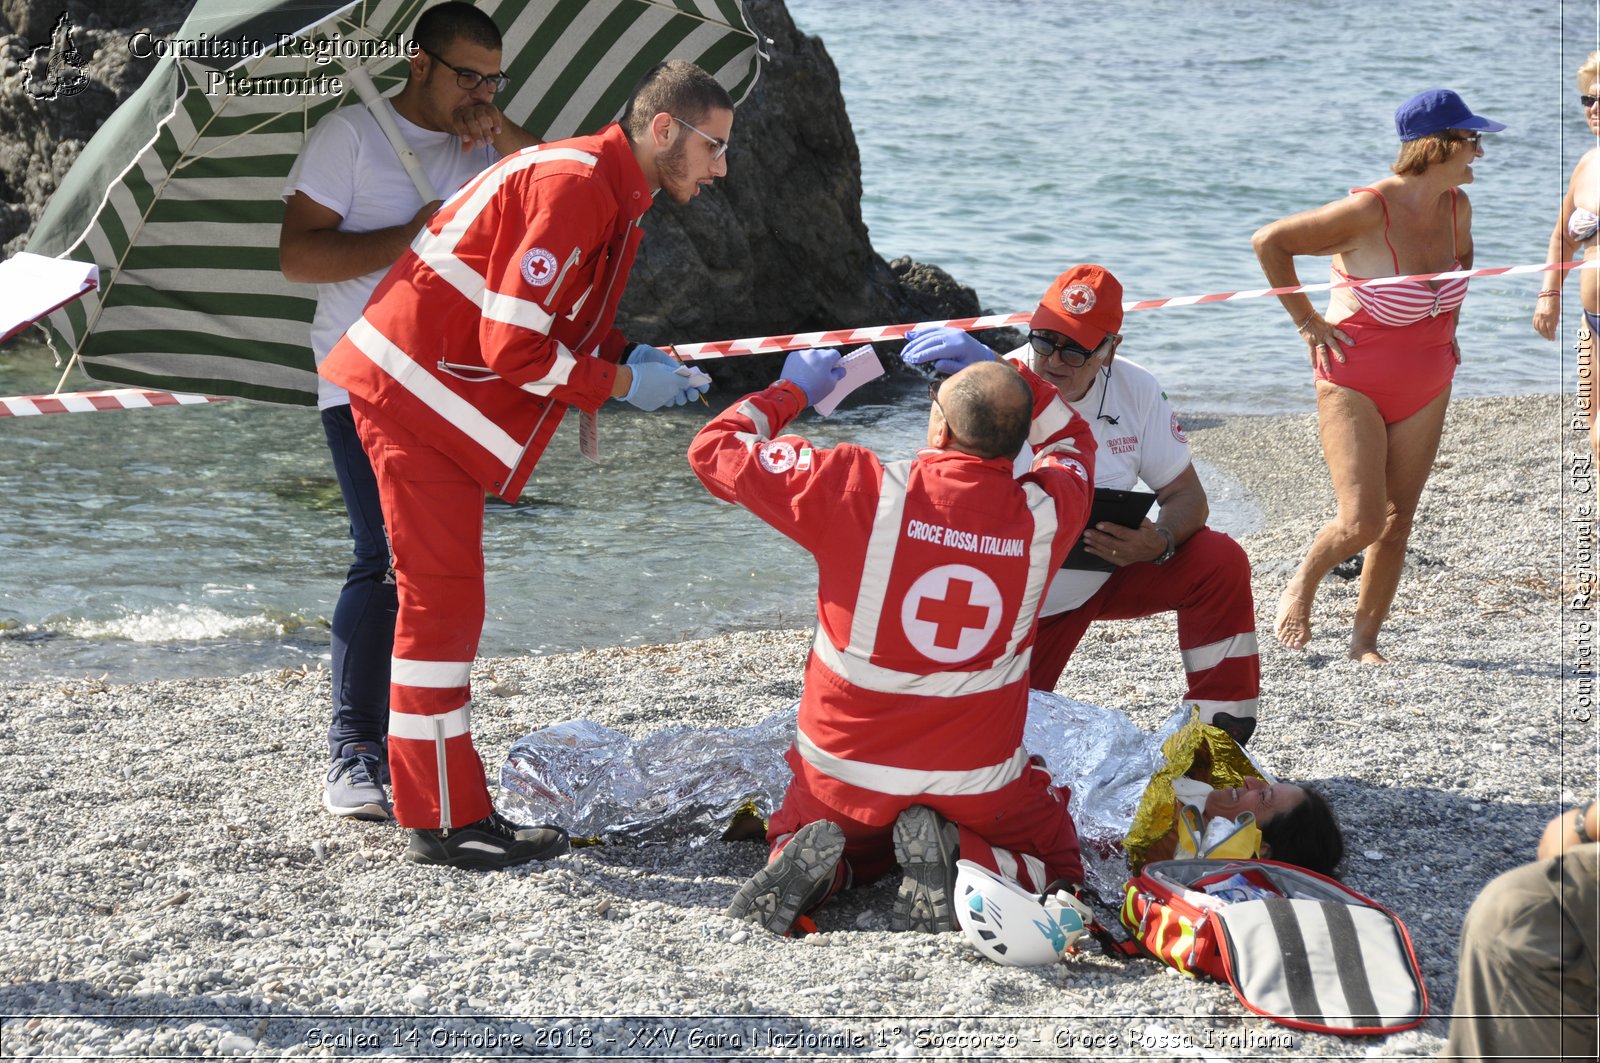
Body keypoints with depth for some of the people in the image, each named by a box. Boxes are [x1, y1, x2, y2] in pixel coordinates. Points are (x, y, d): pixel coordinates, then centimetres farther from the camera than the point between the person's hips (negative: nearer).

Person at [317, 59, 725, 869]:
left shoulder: (607, 192, 12)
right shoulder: (573, 187, -21)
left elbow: (551, 317, 18)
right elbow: (515, 347, -24)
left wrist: (630, 355, 1)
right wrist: (623, 385, -14)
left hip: (433, 394, 11)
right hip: (414, 386, -11)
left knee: (443, 600, 13)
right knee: (441, 597, -8)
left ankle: (448, 805, 21)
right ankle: (444, 823, -4)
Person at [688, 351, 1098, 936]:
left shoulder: (862, 490, -22)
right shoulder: (1044, 516, -14)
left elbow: (715, 450, -7)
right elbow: (1071, 442, 13)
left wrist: (791, 392, 8)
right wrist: (994, 369, 11)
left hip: (844, 772, 0)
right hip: (977, 787, 0)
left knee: (798, 829, 33)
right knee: (1058, 867, 27)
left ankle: (814, 862, -4)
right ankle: (956, 856, -5)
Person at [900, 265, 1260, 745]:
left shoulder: (1136, 390, -10)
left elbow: (1186, 495, -5)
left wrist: (1159, 543, -27)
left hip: (1108, 574, 3)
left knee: (1220, 562, -18)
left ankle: (1221, 737, -5)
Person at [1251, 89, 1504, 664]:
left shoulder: (1456, 206, -1)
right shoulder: (1369, 211, -23)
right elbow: (1269, 241, -18)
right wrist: (1306, 321, -13)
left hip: (1426, 388, 6)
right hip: (1354, 384, -6)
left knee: (1398, 521, 5)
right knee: (1361, 523, -12)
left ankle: (1364, 639, 17)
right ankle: (1301, 585, 18)